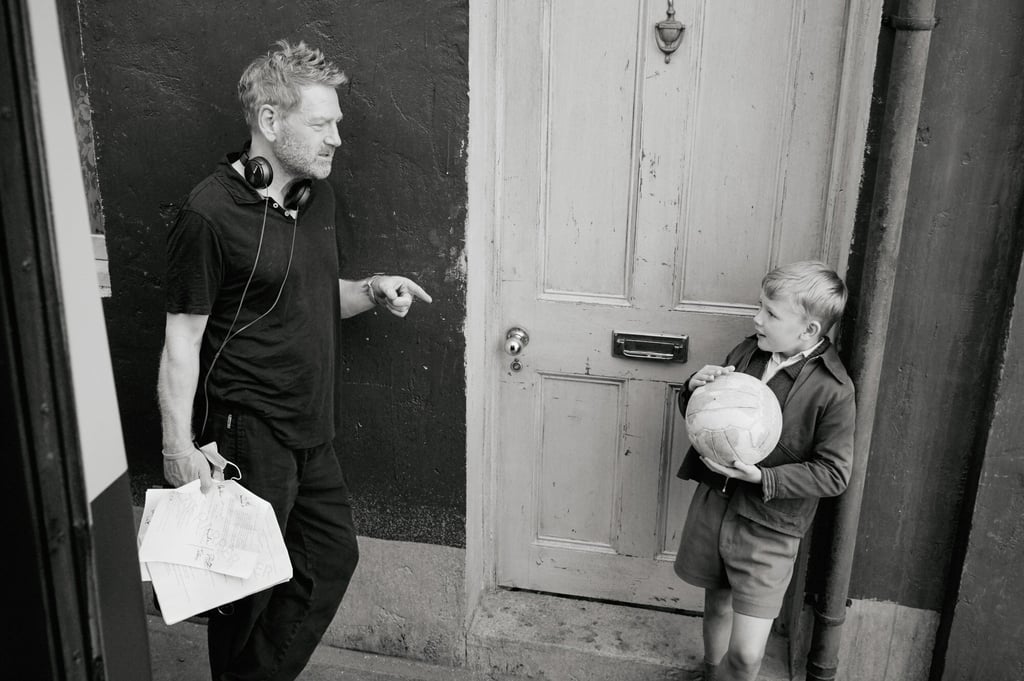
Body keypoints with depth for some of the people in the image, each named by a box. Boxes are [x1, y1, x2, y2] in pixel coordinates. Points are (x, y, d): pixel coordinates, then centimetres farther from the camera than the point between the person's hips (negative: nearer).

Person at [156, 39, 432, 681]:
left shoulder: (316, 194, 7)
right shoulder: (209, 213, -18)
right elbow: (183, 338, -14)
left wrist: (371, 290, -2)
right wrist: (178, 444, -18)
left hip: (312, 426, 8)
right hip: (248, 430, -8)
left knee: (333, 555, 17)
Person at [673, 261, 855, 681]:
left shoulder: (833, 390, -17)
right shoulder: (747, 351, -1)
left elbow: (833, 473, -14)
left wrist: (762, 478, -23)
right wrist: (696, 389, -12)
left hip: (767, 527, -5)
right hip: (713, 501, 5)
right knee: (716, 605, 23)